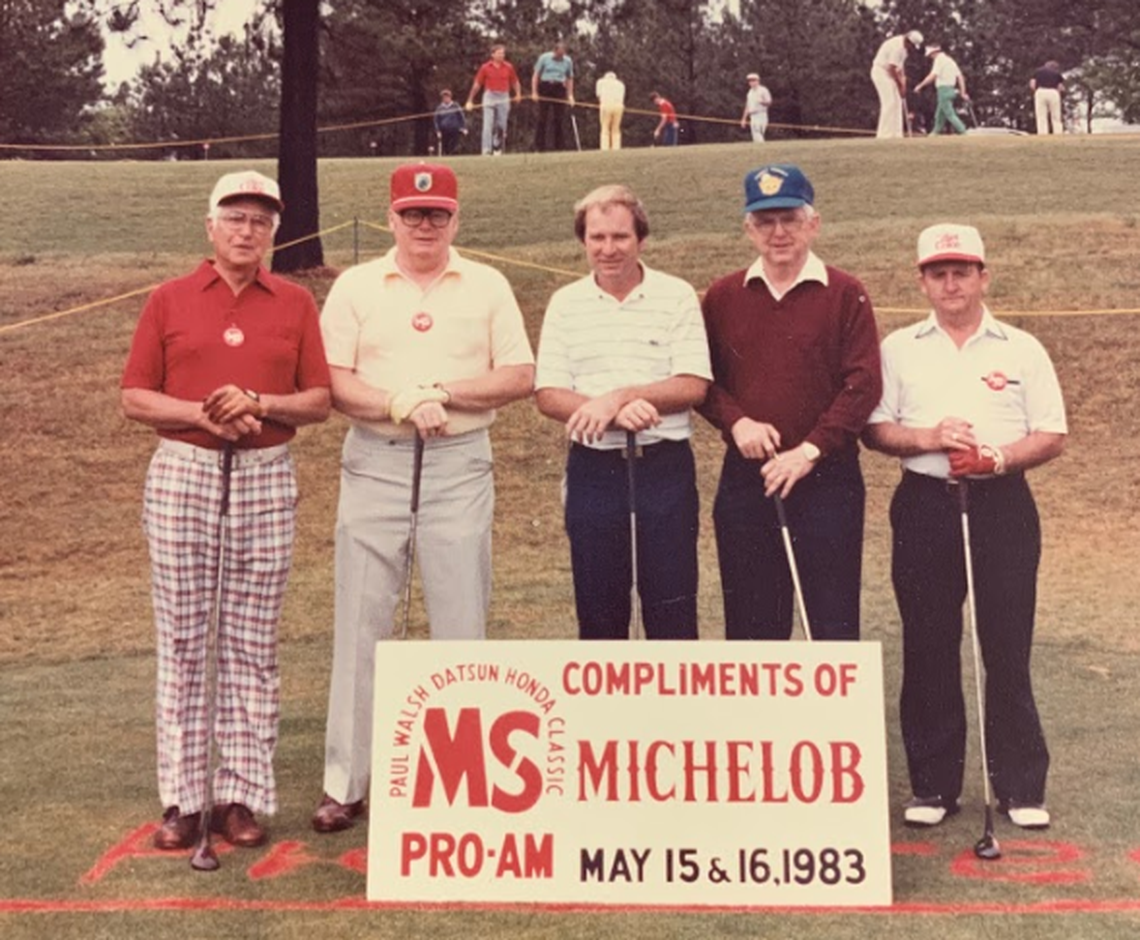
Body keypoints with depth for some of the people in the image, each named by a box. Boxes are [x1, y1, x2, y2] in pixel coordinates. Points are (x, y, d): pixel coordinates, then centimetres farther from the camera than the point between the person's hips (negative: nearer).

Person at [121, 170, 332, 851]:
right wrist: (202, 414, -13)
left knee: (253, 645, 3)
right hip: (182, 475, 0)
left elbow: (320, 400, 5)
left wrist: (261, 403, -12)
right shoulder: (170, 300, 7)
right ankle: (183, 797, 9)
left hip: (268, 478, 1)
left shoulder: (295, 303, 9)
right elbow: (135, 398, 3)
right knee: (183, 642, 1)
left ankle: (244, 795, 11)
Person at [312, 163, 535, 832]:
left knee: (462, 625, 3)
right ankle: (346, 783, 11)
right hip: (375, 463, 0)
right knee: (361, 626, 2)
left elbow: (520, 377, 2)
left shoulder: (488, 287, 7)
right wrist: (400, 405, -17)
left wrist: (445, 392, -11)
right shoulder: (355, 286, 6)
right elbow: (331, 382, -1)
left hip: (460, 464, 0)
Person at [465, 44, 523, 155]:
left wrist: (518, 94, -6)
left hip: (503, 98, 2)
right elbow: (477, 84, 6)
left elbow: (515, 82, 13)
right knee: (488, 125, -10)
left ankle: (498, 148, 12)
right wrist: (470, 101, 7)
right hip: (489, 97, -2)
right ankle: (486, 150, -13)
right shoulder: (485, 67, 0)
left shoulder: (508, 67, 4)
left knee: (501, 126, 3)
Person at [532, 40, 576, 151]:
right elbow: (536, 75, 3)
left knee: (558, 119, 2)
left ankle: (558, 147, 7)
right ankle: (539, 146, -2)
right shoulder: (544, 58, 0)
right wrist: (534, 92, -5)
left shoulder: (568, 61, 7)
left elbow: (570, 79, 15)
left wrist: (570, 95, 8)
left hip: (559, 89, 2)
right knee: (542, 118, -4)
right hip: (545, 87, -2)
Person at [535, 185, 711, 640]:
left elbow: (693, 386, -7)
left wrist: (618, 396, -18)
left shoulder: (677, 296, 1)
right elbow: (548, 395, 0)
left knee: (673, 609, 1)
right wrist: (613, 414, -17)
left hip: (665, 467, -2)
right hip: (592, 470, 2)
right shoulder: (566, 303, 7)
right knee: (597, 612, 10)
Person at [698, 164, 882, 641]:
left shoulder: (846, 294, -1)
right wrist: (736, 421, -9)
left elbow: (864, 384, -7)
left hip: (826, 478, -3)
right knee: (750, 618, 9)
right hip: (744, 478, 3)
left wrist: (810, 450, -14)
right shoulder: (722, 297, 9)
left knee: (834, 620, 1)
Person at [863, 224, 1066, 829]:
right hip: (925, 506, 1)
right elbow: (874, 429, 4)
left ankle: (1021, 787, 10)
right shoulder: (899, 349, 9)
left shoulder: (1022, 350, 8)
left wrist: (1000, 458, -14)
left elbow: (1052, 436, 4)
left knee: (1007, 649, 0)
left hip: (1002, 504, -1)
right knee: (927, 650, 4)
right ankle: (933, 786, 14)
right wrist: (927, 439, -14)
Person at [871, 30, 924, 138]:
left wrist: (903, 79, 1)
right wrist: (901, 86, -17)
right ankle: (884, 134, -17)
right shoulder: (897, 47, -26)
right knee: (890, 103, -16)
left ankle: (895, 134, 8)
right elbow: (892, 69, -25)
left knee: (896, 103, 8)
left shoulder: (904, 45, 4)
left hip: (888, 73, 10)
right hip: (881, 72, -10)